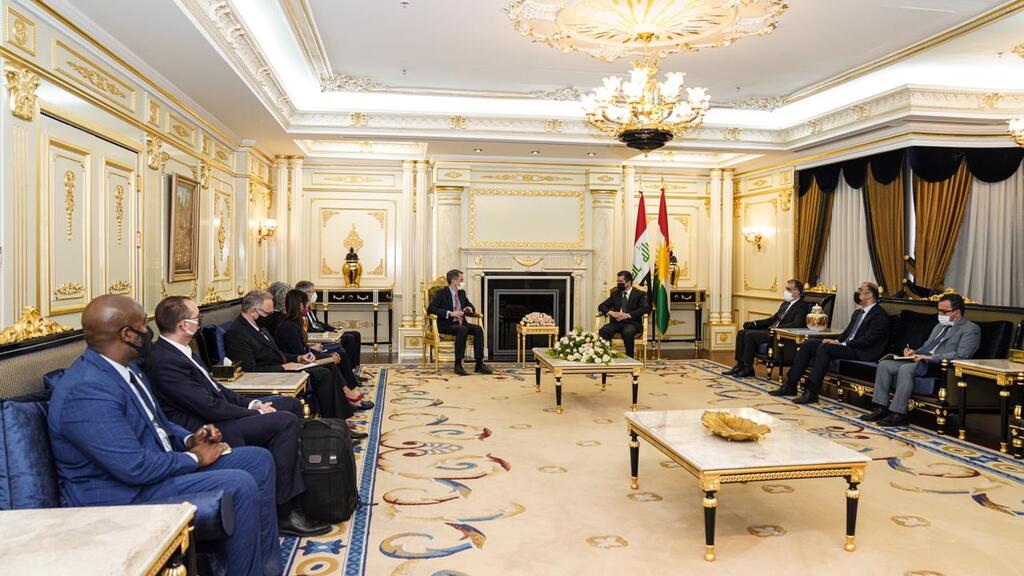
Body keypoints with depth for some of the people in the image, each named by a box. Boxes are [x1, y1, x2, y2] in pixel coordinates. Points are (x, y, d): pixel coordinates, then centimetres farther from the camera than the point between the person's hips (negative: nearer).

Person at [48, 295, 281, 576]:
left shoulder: (125, 369, 7)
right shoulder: (86, 391, -25)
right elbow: (135, 467, -28)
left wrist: (189, 439, 1)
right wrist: (194, 458, -13)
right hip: (122, 495, -10)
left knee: (259, 460, 4)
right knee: (240, 486, -24)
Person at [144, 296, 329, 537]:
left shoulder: (180, 351, 9)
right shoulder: (165, 362, -22)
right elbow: (210, 408, -23)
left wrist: (251, 403, 2)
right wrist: (254, 413, -13)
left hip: (215, 413, 11)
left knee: (291, 405, 12)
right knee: (285, 421, -22)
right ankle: (282, 513, -15)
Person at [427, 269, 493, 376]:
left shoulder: (462, 293, 16)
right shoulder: (442, 293, -4)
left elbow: (472, 308, 26)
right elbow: (430, 309, -17)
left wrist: (469, 309, -1)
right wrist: (450, 313, -24)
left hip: (461, 323, 6)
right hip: (447, 325, -6)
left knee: (478, 329, -22)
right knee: (463, 330, -36)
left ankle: (479, 364, -25)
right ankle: (458, 365, -32)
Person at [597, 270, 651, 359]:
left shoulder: (639, 294, 7)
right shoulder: (615, 294, 20)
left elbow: (646, 308, -10)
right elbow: (601, 306, 16)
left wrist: (628, 315, -22)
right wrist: (610, 312, -8)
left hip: (632, 323, -3)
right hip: (616, 322, 3)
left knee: (628, 332, -38)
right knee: (603, 331, -29)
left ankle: (629, 357, -22)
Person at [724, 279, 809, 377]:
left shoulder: (802, 306, -6)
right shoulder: (785, 304, 21)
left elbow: (797, 324, -20)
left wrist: (776, 328, -27)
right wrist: (754, 323, 8)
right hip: (771, 331, 9)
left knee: (750, 335, -24)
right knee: (742, 333, -4)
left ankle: (748, 369, -16)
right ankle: (740, 365, -4)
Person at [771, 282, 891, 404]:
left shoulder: (880, 315, -7)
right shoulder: (858, 312, 22)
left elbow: (867, 340, -18)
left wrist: (843, 344, -19)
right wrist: (837, 341, 1)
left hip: (862, 353, -9)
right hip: (845, 346, 9)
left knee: (825, 347, -32)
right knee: (809, 344, -8)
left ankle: (811, 392, -33)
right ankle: (790, 385, -11)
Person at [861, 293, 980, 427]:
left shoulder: (971, 329, -1)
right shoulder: (939, 326, 26)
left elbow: (960, 356, -15)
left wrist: (931, 358, -21)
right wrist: (915, 353, 5)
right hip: (922, 361, 9)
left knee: (906, 368, -34)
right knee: (884, 365, -8)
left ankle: (899, 414, -29)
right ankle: (882, 408, -7)